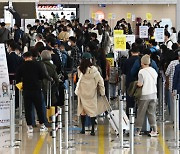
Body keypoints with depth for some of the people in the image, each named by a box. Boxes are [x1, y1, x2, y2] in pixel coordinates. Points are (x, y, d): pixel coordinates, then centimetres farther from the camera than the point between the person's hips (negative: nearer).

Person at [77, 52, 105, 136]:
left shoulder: (79, 70, -8)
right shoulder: (93, 70, -13)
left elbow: (79, 79, 5)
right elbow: (100, 81, -9)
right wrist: (102, 92, 0)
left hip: (82, 93, 2)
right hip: (91, 94, -2)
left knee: (82, 110, 13)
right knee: (92, 110, 3)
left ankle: (83, 129, 18)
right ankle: (92, 130, -1)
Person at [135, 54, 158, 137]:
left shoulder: (141, 72, -13)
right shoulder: (154, 71, 4)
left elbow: (140, 84, -15)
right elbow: (155, 83, 11)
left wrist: (135, 84, 4)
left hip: (144, 95, -5)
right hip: (153, 94, 5)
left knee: (141, 113, 4)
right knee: (152, 112, 10)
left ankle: (138, 130, 9)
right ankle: (154, 130, 4)